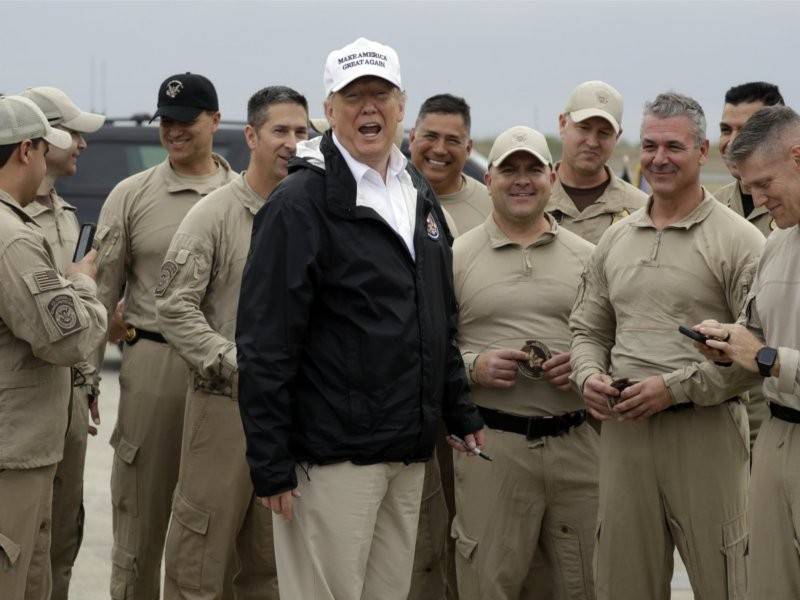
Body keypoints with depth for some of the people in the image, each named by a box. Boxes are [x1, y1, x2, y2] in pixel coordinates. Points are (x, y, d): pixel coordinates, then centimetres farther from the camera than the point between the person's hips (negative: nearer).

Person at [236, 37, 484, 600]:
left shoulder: (420, 195, 14)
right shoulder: (300, 202, -10)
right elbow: (265, 344, -13)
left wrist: (461, 411, 18)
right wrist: (271, 465, -16)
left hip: (409, 455, 7)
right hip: (332, 456, -7)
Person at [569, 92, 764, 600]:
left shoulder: (737, 239, -4)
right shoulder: (615, 239, 15)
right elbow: (589, 329, 23)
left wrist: (675, 386, -15)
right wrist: (589, 375, 1)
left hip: (705, 430, -5)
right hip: (623, 430, 5)